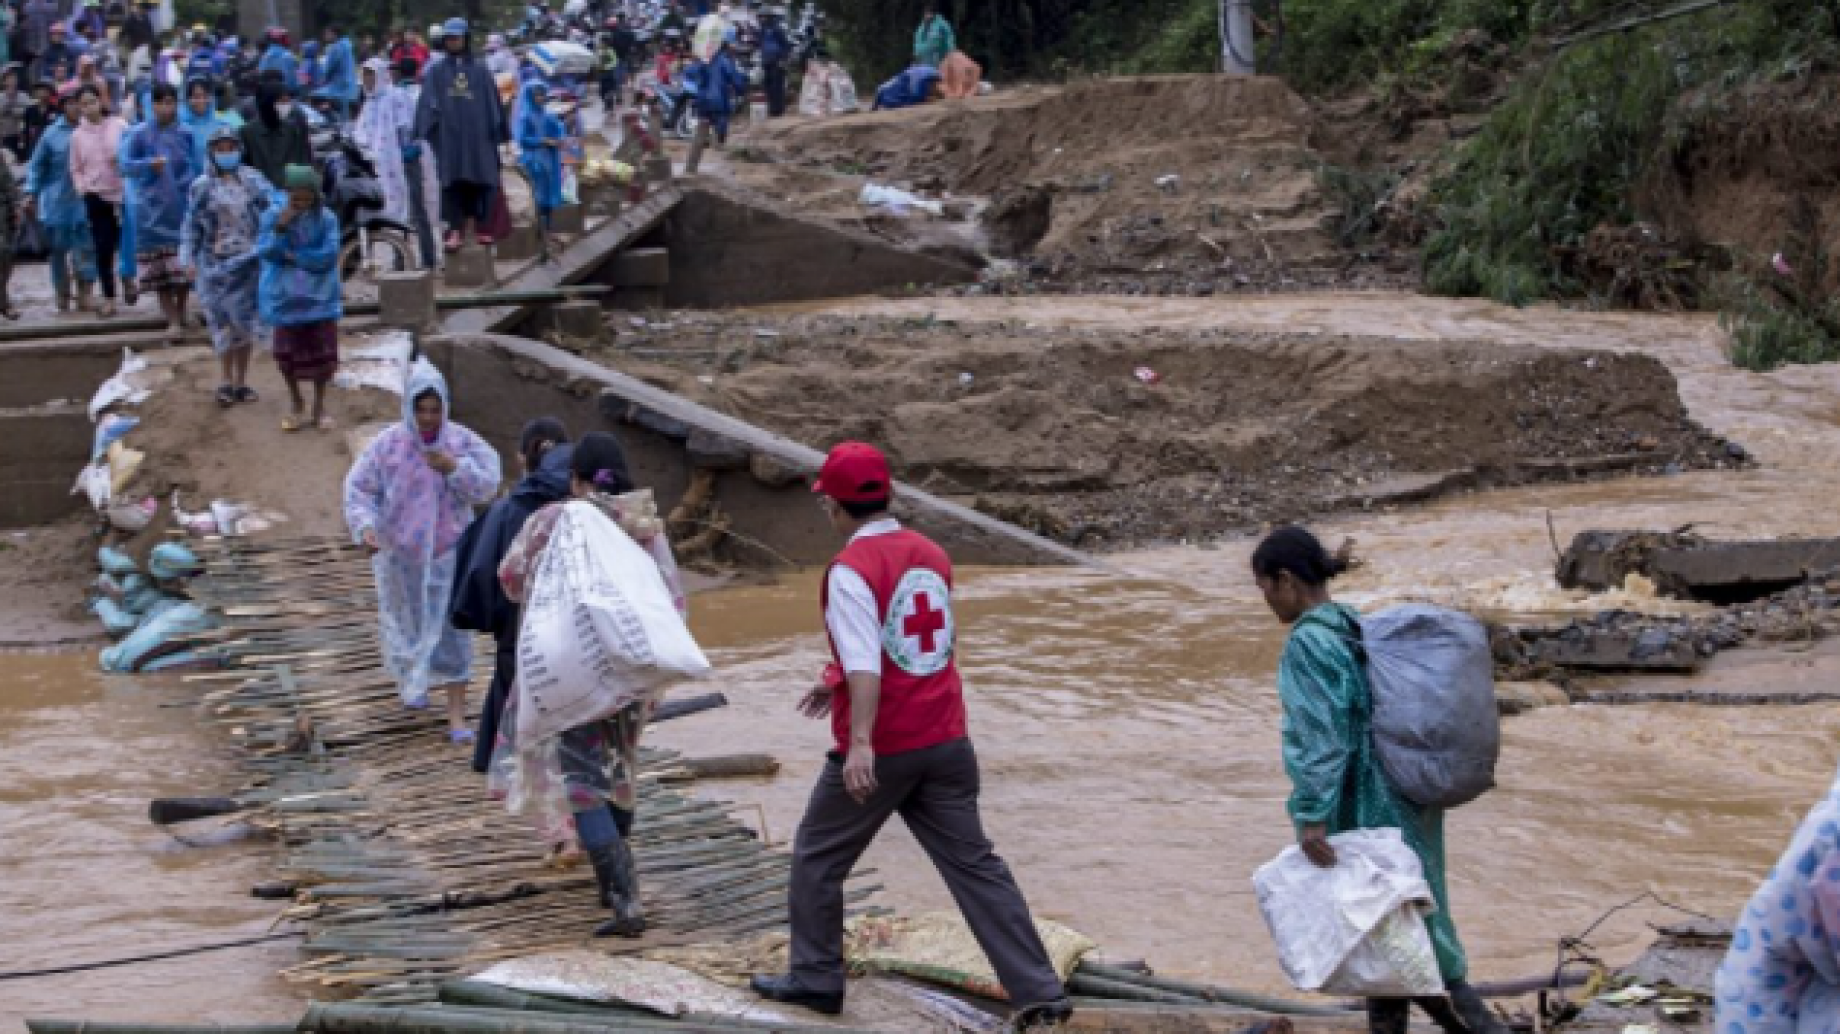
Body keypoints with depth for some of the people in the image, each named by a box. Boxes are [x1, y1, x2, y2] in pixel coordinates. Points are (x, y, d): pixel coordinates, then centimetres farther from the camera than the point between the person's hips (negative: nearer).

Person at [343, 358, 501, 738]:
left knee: (451, 628, -6)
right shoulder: (389, 444, -11)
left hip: (447, 550, -1)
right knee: (405, 622, 19)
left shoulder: (462, 442, -10)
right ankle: (411, 680, 49)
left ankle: (456, 714, -3)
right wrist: (364, 525, -25)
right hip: (399, 552, 1)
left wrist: (454, 468, -25)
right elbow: (359, 487, -9)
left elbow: (487, 488, -10)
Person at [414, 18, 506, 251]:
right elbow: (427, 102, 2)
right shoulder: (436, 72, 9)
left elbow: (493, 102, 9)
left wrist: (497, 132, 5)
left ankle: (473, 226, 9)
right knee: (453, 182, -3)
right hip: (449, 136, -1)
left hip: (477, 134, 1)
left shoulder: (480, 70, 10)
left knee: (477, 182, 0)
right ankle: (455, 230, -2)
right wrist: (428, 126, -12)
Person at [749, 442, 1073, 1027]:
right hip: (946, 741, 6)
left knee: (817, 857, 15)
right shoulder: (932, 556, 9)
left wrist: (860, 743, -32)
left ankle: (816, 980, 23)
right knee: (974, 864, 7)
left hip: (880, 748, -6)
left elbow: (865, 666, -25)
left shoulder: (852, 569, -13)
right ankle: (1040, 994, 0)